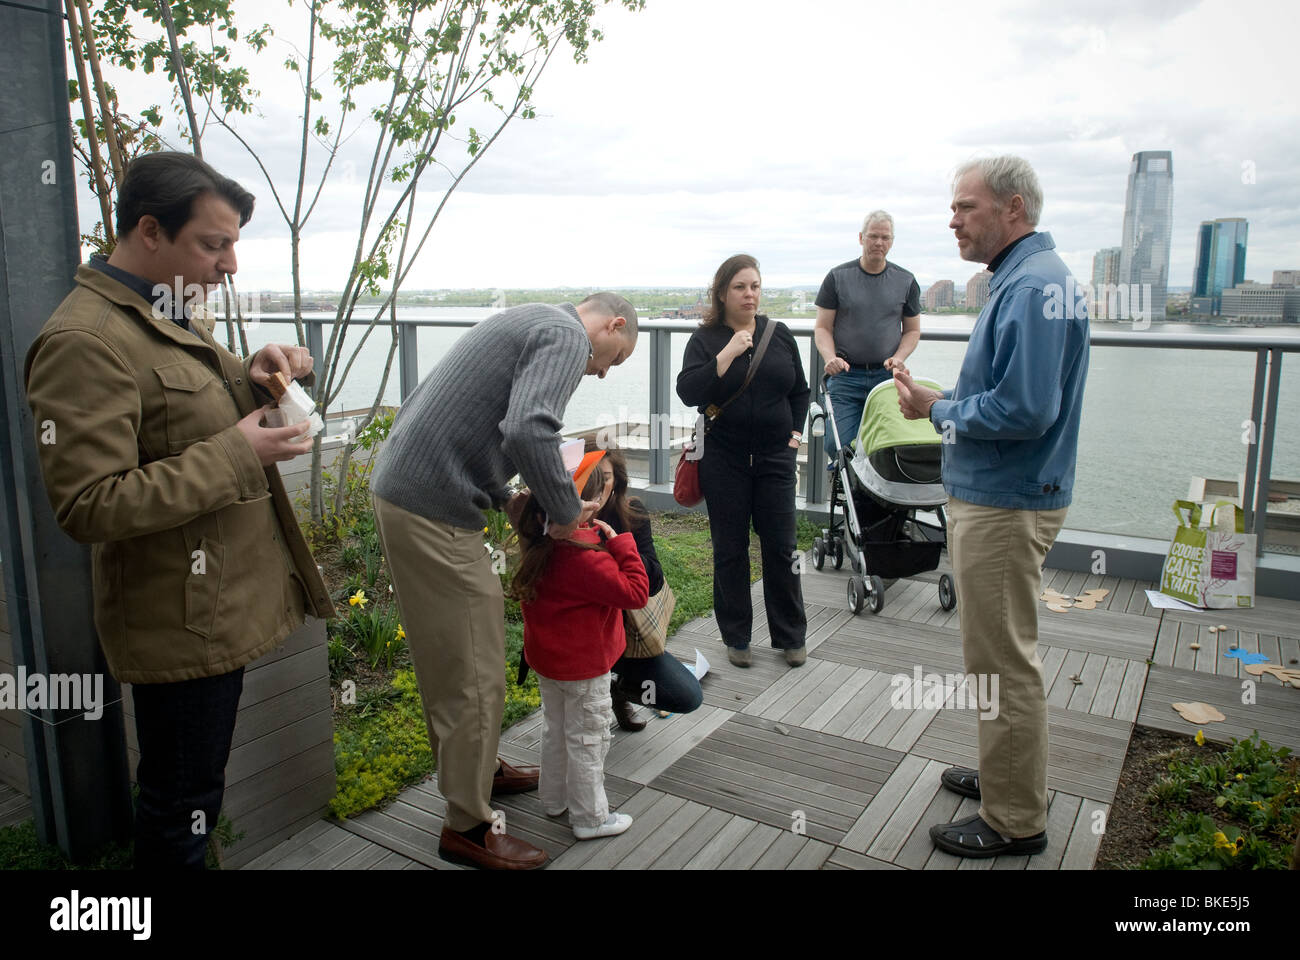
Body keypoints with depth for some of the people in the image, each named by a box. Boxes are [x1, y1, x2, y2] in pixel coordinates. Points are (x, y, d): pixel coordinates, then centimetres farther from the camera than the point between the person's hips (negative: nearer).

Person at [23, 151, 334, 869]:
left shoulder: (168, 317, 11)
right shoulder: (84, 340, -20)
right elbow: (89, 507, -25)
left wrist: (251, 379, 3)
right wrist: (236, 455, -23)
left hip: (221, 605, 10)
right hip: (180, 621, -9)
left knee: (193, 794, 24)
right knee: (181, 808, 8)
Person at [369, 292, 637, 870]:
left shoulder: (525, 323, 21)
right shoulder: (567, 335, -9)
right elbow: (527, 431, -29)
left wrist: (504, 498, 17)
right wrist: (567, 511, -13)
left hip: (397, 488, 10)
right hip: (434, 512, -10)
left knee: (448, 658, 23)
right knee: (475, 673, 0)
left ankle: (476, 768, 41)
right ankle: (468, 828, 15)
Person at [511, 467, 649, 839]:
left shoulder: (537, 543, -6)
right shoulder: (585, 557, -31)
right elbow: (635, 593, -27)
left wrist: (603, 543, 1)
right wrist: (621, 544, -21)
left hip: (544, 657, 8)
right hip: (583, 666, -8)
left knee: (555, 727, 24)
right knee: (588, 738, 8)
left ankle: (554, 798, 42)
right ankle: (590, 818, 22)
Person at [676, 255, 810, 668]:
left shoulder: (779, 335, 7)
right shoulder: (706, 339, -2)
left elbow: (800, 391, 17)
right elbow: (687, 392, -16)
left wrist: (795, 432, 6)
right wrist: (728, 354, -21)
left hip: (775, 457, 2)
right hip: (724, 460, -2)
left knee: (781, 548, 5)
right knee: (730, 550, 6)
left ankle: (791, 636, 19)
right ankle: (736, 637, 21)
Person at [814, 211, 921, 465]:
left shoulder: (905, 281, 11)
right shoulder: (838, 277, 5)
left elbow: (912, 330, 17)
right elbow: (822, 328, 5)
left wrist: (898, 358, -3)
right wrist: (830, 358, -14)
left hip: (887, 376, 2)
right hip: (845, 375, -1)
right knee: (837, 444, -11)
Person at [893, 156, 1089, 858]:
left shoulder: (1032, 286, -20)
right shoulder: (1023, 277, 15)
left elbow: (1024, 409, -28)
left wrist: (939, 410, -14)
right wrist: (943, 403, 6)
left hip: (1005, 505, -11)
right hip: (991, 494, 11)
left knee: (1002, 662, 1)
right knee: (1001, 651, 22)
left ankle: (1015, 822, 16)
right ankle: (1007, 774, 39)